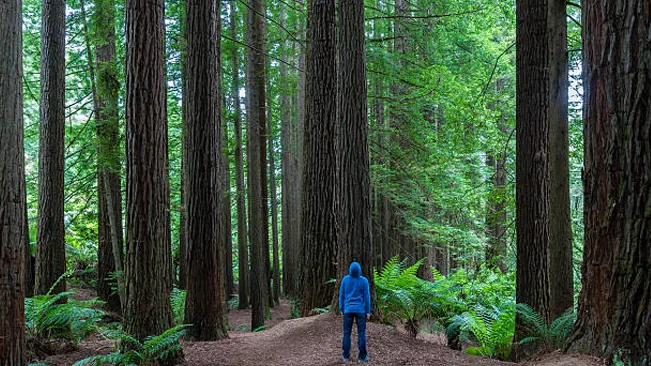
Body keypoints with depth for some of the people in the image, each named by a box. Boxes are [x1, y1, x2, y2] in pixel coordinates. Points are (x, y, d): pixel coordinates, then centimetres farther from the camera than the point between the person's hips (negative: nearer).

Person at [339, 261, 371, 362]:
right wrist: (368, 311, 1)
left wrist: (341, 309, 11)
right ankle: (362, 356, 4)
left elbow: (341, 295, 0)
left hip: (348, 309, 2)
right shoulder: (364, 281, -10)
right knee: (361, 333, 4)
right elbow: (367, 297, -7)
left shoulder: (345, 279, -5)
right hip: (360, 310, -2)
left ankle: (346, 355, 11)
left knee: (347, 332, 9)